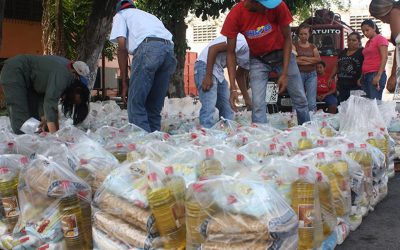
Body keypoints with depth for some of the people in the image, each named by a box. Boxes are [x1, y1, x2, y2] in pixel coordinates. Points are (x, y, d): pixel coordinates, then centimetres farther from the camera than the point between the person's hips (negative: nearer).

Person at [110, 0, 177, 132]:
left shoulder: (120, 15, 25)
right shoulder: (148, 15, 41)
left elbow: (122, 47, 8)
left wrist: (124, 83, 7)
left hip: (148, 47, -6)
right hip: (169, 49, 6)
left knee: (136, 103, -3)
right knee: (154, 106, 11)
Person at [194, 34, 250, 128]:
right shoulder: (244, 43, -20)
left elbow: (239, 75, 22)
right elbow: (213, 48, -22)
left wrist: (247, 99, 20)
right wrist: (208, 76, -23)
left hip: (218, 71, 10)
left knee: (227, 108, 7)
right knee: (209, 107, -18)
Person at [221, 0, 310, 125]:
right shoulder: (235, 16, -24)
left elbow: (287, 38, -13)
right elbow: (231, 53, -15)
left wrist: (285, 73, -17)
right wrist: (233, 88, -22)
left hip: (282, 54, 1)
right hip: (258, 59, 0)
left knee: (300, 99, 6)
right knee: (258, 104, -14)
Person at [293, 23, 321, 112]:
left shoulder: (313, 47, 16)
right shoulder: (295, 46, 6)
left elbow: (318, 59, 0)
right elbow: (293, 60, -10)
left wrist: (303, 58, -6)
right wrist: (311, 60, -5)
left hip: (311, 75, 2)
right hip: (299, 74, -2)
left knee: (312, 103, -4)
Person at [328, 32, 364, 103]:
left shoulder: (362, 52, -1)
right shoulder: (343, 52, 19)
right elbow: (336, 66, 25)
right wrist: (331, 78, 19)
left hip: (355, 86, -6)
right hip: (342, 86, 6)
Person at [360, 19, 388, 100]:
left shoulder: (380, 39, 0)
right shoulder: (368, 43, 22)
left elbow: (384, 58, -10)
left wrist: (378, 76, -19)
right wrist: (362, 77, 13)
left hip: (375, 74, -7)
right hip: (366, 75, 7)